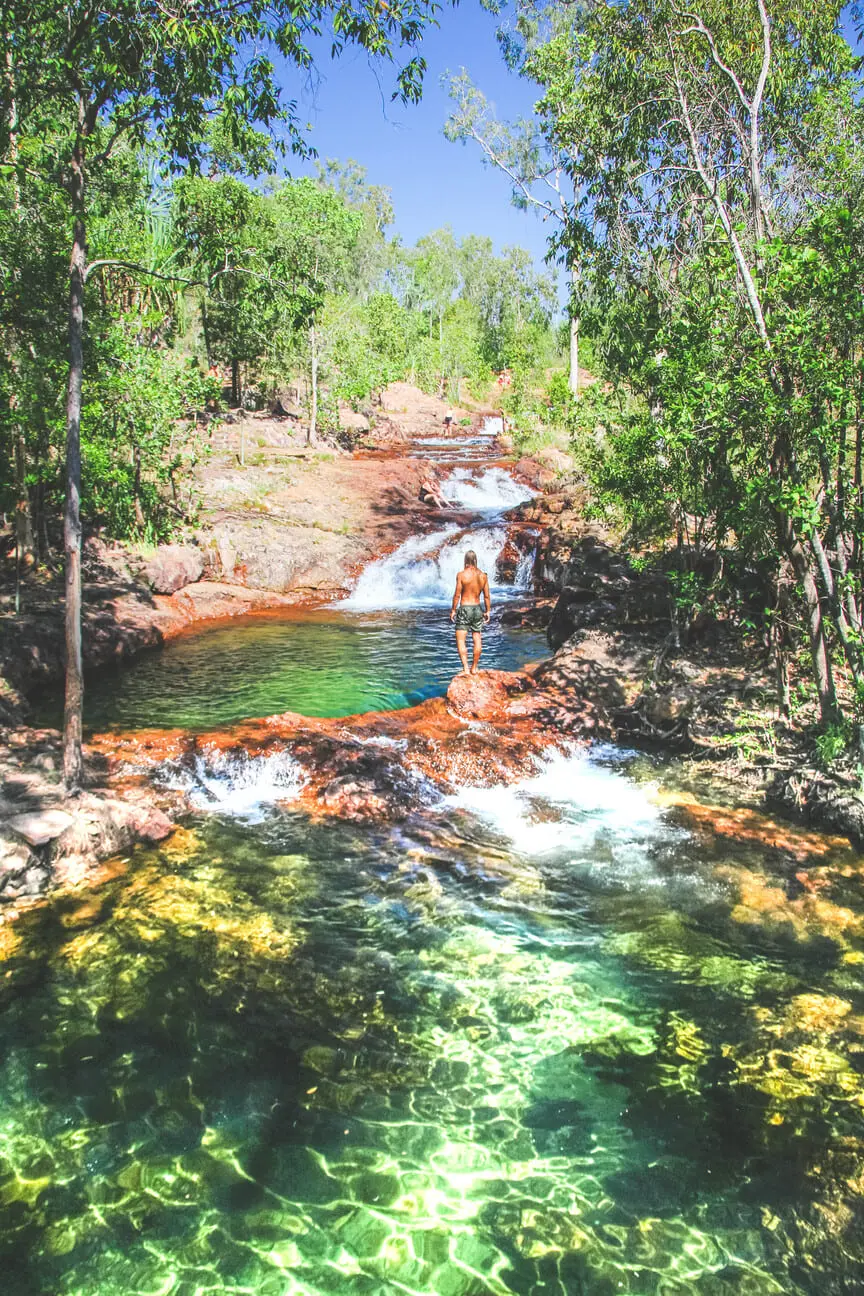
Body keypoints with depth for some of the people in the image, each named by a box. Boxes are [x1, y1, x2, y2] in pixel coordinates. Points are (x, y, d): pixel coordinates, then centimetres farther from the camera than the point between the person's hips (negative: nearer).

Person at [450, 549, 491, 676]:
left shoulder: (462, 574, -11)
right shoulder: (483, 575, 1)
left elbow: (457, 595, -10)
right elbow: (487, 596, 5)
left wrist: (453, 610, -1)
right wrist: (488, 611, 15)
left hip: (464, 609, -4)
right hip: (477, 609, 5)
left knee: (461, 640, -2)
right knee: (477, 640, 12)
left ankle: (466, 669, -12)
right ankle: (474, 668, 21)